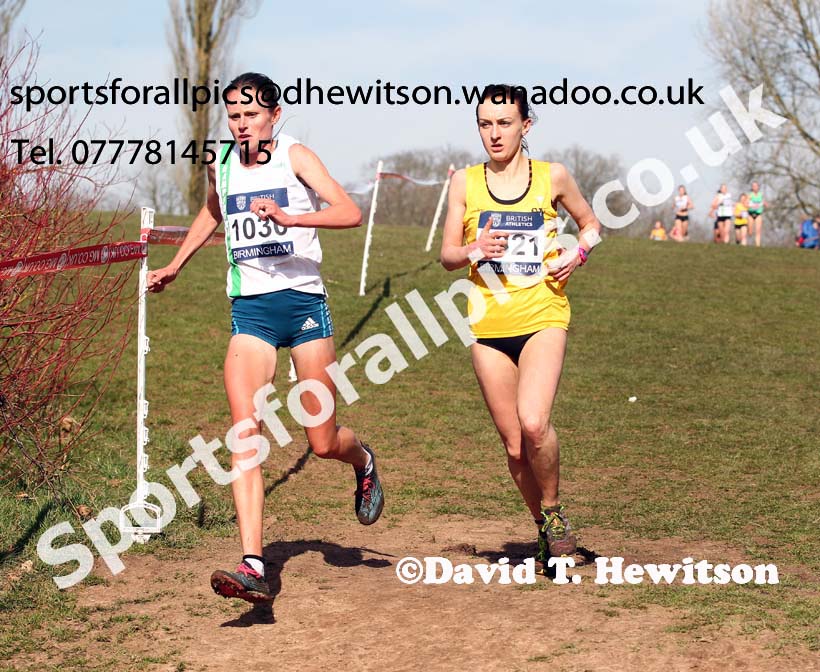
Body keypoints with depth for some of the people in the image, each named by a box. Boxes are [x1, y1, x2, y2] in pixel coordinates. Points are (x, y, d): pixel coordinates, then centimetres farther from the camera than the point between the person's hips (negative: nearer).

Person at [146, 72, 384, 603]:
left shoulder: (295, 156, -5)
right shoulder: (221, 165, 8)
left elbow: (350, 213, -18)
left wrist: (289, 218, -31)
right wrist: (174, 267, 38)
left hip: (303, 301, -3)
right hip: (248, 308, 3)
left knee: (324, 443, 4)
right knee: (244, 435, -15)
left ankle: (364, 462, 42)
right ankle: (253, 567, -21)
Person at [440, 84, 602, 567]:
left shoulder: (552, 177, 2)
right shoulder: (465, 182, 5)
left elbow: (590, 223, 18)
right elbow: (448, 255, 7)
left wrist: (577, 254, -2)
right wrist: (475, 251, -14)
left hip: (543, 317, -2)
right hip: (489, 327, 2)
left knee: (533, 422, -23)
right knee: (515, 445, 4)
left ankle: (554, 511, 2)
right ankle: (545, 528, 26)